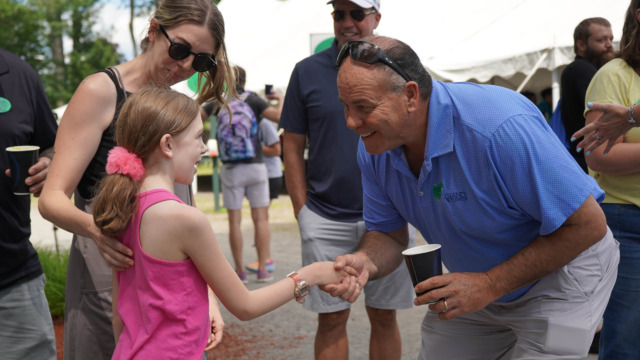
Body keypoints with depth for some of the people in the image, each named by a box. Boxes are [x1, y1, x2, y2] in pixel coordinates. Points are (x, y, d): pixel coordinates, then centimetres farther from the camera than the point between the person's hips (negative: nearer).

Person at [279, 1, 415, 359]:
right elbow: (293, 147, 5)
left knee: (384, 316, 10)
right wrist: (302, 212, 0)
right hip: (325, 219, 0)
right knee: (331, 318, 5)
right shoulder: (308, 71, 3)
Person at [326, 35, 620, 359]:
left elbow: (587, 225, -30)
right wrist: (365, 262, -27)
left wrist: (489, 285, -30)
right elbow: (389, 234, -2)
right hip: (475, 286, 6)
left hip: (558, 278, -6)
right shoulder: (374, 150, -13)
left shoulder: (500, 127, -36)